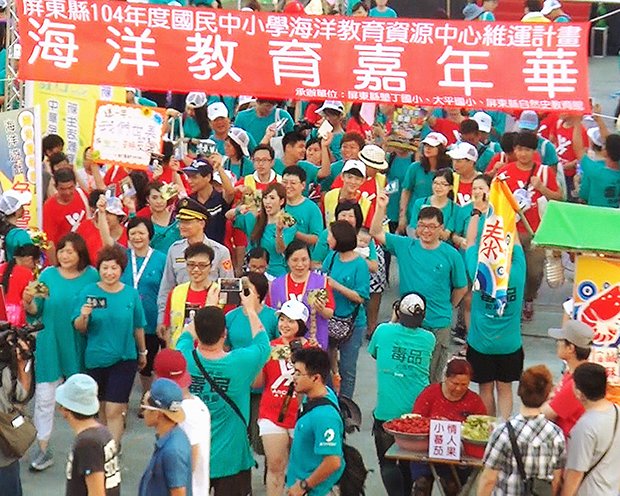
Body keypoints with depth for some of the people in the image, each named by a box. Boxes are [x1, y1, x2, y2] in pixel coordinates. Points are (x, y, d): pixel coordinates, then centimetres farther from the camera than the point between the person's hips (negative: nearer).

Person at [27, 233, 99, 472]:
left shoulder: (92, 276, -3)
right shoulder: (48, 275, -1)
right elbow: (36, 312, 0)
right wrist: (29, 301, -19)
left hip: (79, 346, 0)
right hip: (50, 344, 0)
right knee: (44, 397, 0)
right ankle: (42, 448, 9)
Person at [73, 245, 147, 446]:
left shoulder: (131, 294, -5)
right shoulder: (88, 292, -6)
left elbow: (138, 327, 7)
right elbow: (79, 328, -6)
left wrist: (142, 352, 16)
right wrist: (83, 316, -26)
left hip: (124, 358, -2)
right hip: (95, 359, 2)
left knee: (114, 411, -7)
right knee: (101, 406, 17)